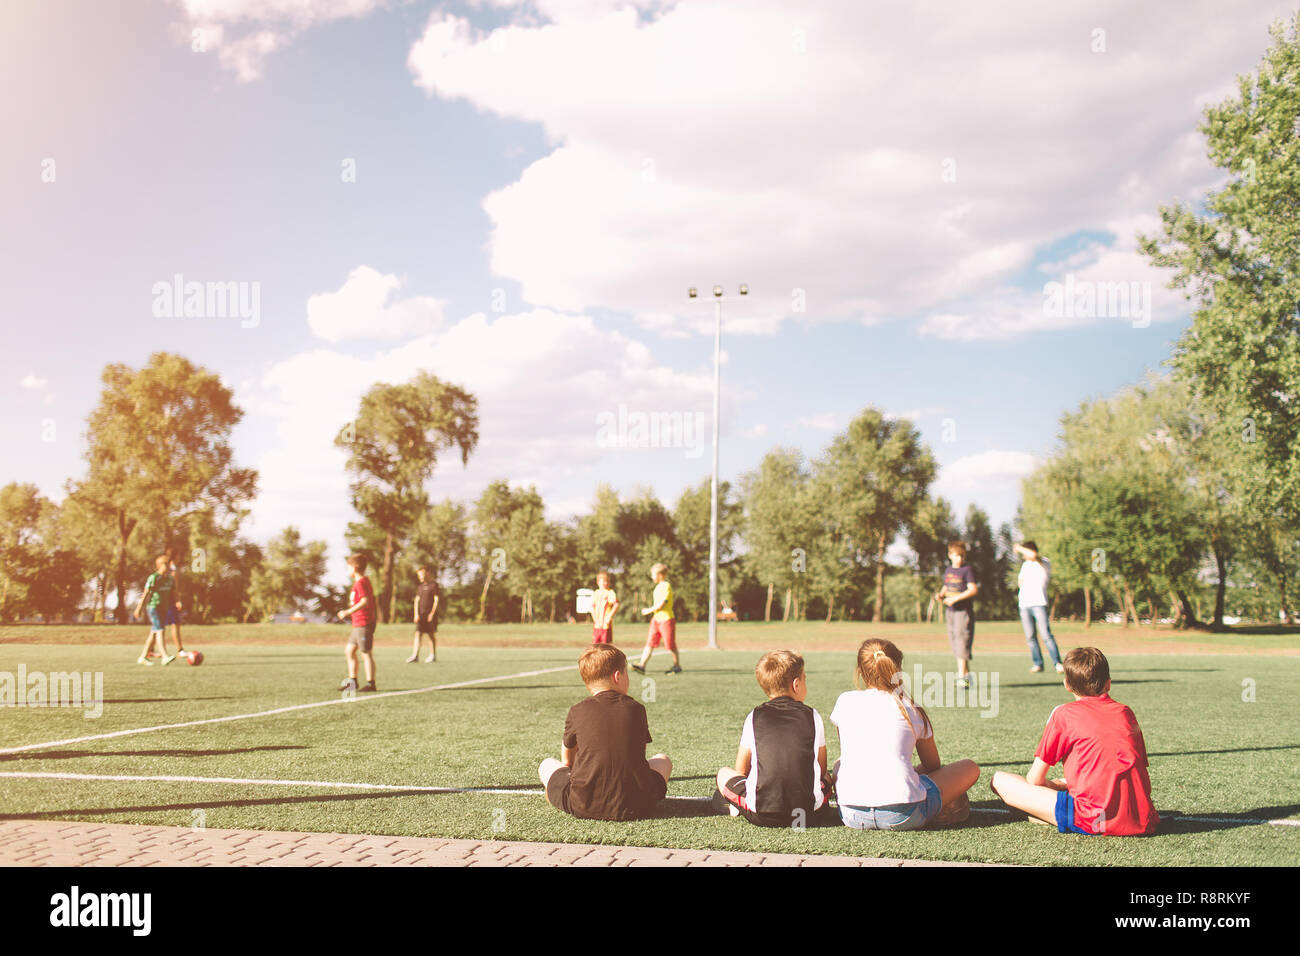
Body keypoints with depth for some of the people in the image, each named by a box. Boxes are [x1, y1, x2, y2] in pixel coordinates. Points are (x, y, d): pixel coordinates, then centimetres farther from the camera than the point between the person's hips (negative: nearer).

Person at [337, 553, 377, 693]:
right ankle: (352, 681, 18)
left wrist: (348, 612, -26)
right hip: (358, 625, 10)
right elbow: (373, 600, 22)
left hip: (364, 624, -10)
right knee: (349, 651, 13)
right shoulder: (365, 581, 16)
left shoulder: (361, 583, -15)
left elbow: (365, 601, -26)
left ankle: (370, 683, -1)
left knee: (366, 653, -5)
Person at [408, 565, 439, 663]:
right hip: (421, 614, 5)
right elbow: (417, 600, 13)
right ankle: (415, 656, -6)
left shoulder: (434, 585, -3)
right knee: (418, 634, -3)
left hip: (430, 614, -5)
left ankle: (433, 655, 12)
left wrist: (432, 613, -13)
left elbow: (436, 600, -7)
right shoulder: (420, 586, 14)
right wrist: (416, 614, 2)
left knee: (431, 635, 1)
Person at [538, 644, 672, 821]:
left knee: (547, 765, 25)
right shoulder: (636, 709, 4)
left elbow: (567, 758, 19)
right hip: (634, 807, 0)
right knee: (663, 760, 28)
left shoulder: (577, 712, 2)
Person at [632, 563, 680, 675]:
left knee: (670, 645, 3)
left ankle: (677, 666, 19)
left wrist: (648, 610, -10)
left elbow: (661, 605, -21)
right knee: (650, 643, 0)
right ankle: (642, 666, -5)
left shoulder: (667, 587, -17)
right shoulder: (658, 586, 12)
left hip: (667, 619, -9)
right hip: (656, 619, 9)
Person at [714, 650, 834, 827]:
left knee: (724, 773, 25)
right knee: (826, 778, 31)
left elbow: (741, 770, 12)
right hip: (808, 810, -1)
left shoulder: (754, 717, 6)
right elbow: (821, 770, 15)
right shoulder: (813, 716, 6)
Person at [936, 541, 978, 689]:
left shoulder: (967, 569, -7)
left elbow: (973, 590, -14)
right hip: (950, 610, 7)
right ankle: (966, 673, 20)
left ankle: (962, 676, -13)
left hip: (964, 610, -7)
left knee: (962, 640, -12)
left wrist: (955, 598, -20)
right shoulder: (948, 570, 14)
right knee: (954, 642, 9)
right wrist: (940, 595, 4)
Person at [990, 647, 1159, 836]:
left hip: (1094, 821, -6)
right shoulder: (1126, 712, 15)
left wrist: (1055, 785, 26)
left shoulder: (1063, 714, 2)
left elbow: (1034, 779, 3)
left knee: (999, 780, 1)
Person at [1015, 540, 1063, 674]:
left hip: (1039, 603, -6)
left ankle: (1057, 663, -9)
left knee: (1046, 635, -13)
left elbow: (1033, 555, -23)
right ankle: (1038, 664, 7)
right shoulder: (1025, 565, 20)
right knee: (1030, 637, 2)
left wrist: (1019, 548, -9)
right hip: (1024, 604, 6)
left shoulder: (1044, 563, -2)